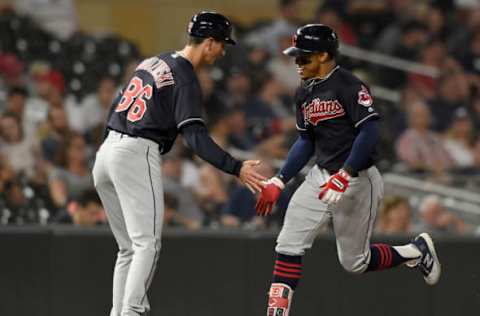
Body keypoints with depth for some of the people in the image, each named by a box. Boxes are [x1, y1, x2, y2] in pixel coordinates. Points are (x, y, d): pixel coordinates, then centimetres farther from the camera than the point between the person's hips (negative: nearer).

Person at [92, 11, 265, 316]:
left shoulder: (152, 63, 17)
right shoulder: (185, 80, -10)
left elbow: (117, 106, 22)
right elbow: (196, 136, -20)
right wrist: (235, 168, -25)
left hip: (107, 151, 9)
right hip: (137, 155, -9)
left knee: (130, 247, 14)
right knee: (147, 244, -12)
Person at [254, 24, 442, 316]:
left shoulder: (349, 86, -16)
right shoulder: (305, 94, 10)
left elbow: (370, 132, -23)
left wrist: (345, 175, -31)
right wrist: (279, 182, 11)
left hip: (357, 180, -7)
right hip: (320, 178, 7)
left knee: (354, 262, 3)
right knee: (289, 244, -7)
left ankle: (416, 252, 24)